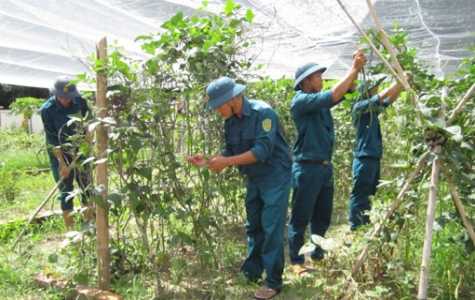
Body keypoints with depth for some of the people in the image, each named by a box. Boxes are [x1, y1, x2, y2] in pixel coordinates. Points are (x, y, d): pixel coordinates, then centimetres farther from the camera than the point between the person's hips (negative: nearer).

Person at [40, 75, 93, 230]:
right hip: (59, 154, -3)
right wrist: (63, 164, -19)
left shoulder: (80, 101, -11)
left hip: (80, 151, 3)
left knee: (87, 188, 8)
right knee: (66, 192, 0)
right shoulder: (47, 109, -18)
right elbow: (51, 139, -17)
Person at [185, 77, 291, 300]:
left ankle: (273, 282, 3)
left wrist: (226, 162, -31)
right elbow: (231, 152, 6)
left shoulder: (262, 112, -21)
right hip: (253, 179, 8)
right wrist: (208, 160, -11)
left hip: (275, 177, -8)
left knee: (272, 228, -6)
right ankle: (251, 271, 29)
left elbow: (262, 150, -29)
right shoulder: (230, 121, 2)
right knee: (253, 227, 15)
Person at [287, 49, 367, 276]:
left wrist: (356, 69, -7)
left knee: (322, 216, 16)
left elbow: (347, 90, 10)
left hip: (326, 166, 9)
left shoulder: (321, 101, 13)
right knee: (301, 218, 0)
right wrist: (354, 69, -18)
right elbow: (333, 95, -21)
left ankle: (317, 254, 30)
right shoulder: (300, 101, -12)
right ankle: (296, 262, 9)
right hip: (307, 168, -9)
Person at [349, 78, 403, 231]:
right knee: (360, 196, -6)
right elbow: (384, 95, -11)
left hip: (374, 158, 9)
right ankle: (356, 229, -2)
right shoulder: (360, 107, -7)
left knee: (369, 195, 13)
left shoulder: (373, 109, 16)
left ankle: (365, 228, 20)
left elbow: (390, 99, 22)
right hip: (364, 158, -9)